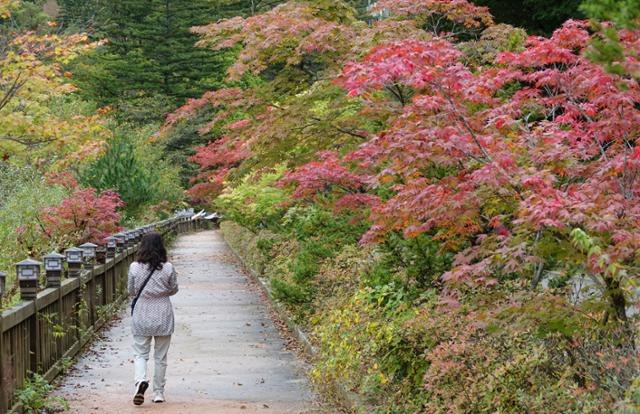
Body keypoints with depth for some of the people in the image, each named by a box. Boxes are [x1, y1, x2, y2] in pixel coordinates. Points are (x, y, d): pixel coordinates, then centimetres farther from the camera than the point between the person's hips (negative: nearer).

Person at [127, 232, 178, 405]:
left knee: (140, 353, 8)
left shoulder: (134, 267, -9)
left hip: (141, 317, 0)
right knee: (160, 357, 12)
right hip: (163, 317, 0)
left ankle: (141, 380, -19)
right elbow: (174, 289, 4)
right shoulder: (168, 268, -9)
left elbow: (131, 291, 1)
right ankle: (158, 392, 17)